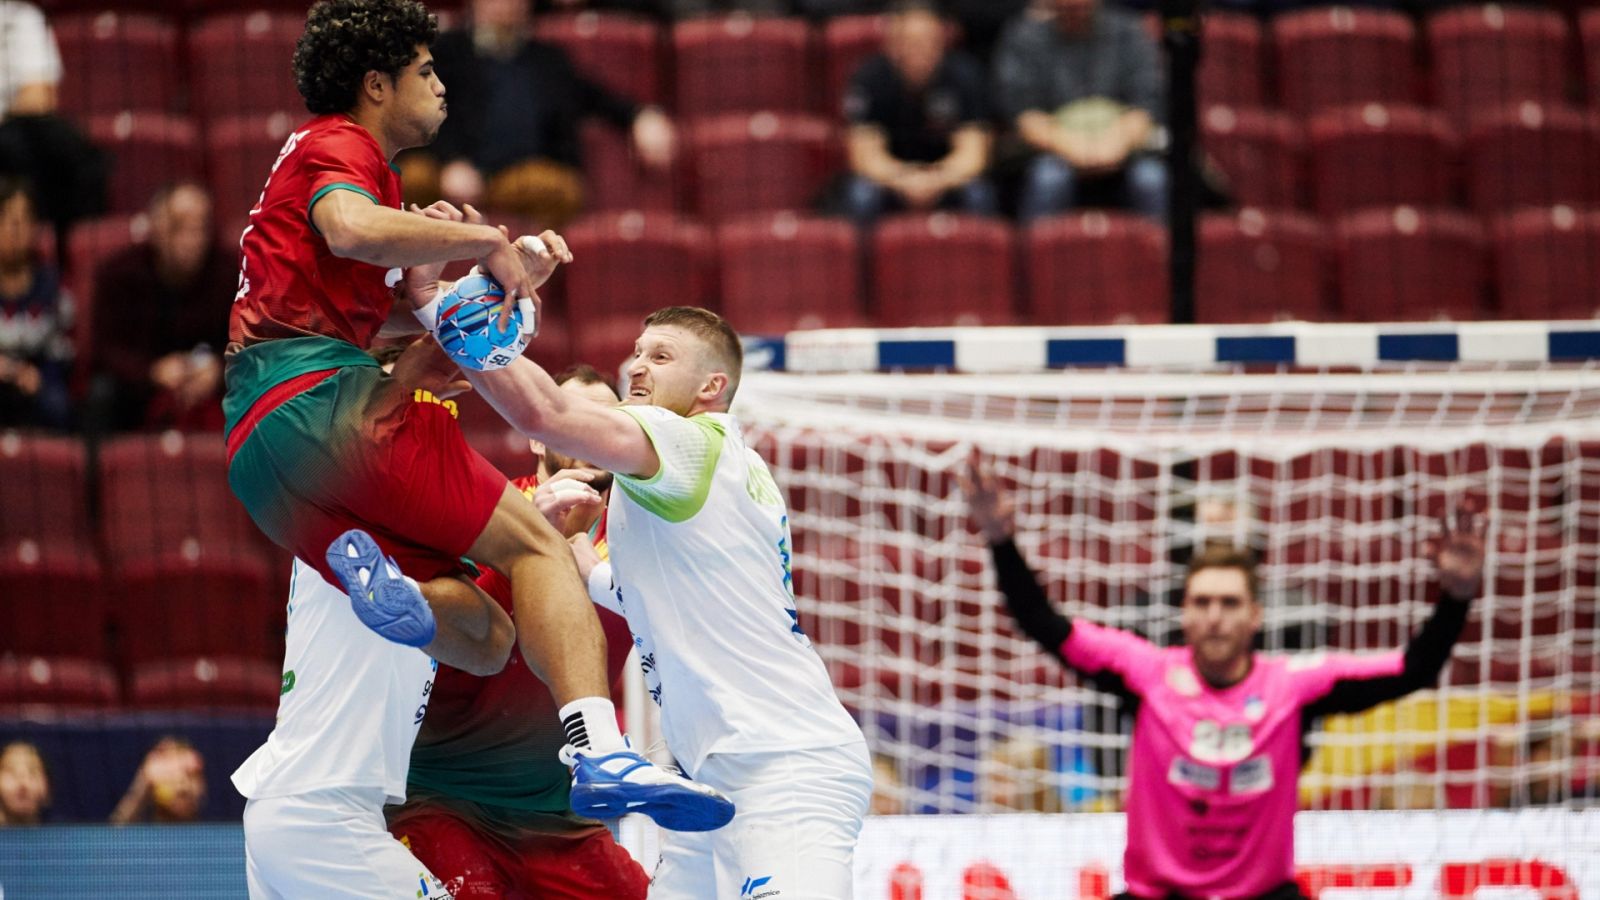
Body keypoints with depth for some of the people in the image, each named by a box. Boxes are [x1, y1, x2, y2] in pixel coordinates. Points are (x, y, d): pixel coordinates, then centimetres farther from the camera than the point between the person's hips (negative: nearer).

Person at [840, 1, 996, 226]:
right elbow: (865, 154, -16)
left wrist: (937, 181, -36)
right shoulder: (870, 77, -15)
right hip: (891, 172, 0)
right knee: (861, 196, -33)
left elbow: (971, 154, -15)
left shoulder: (963, 74, -13)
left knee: (979, 197, -31)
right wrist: (903, 181, -37)